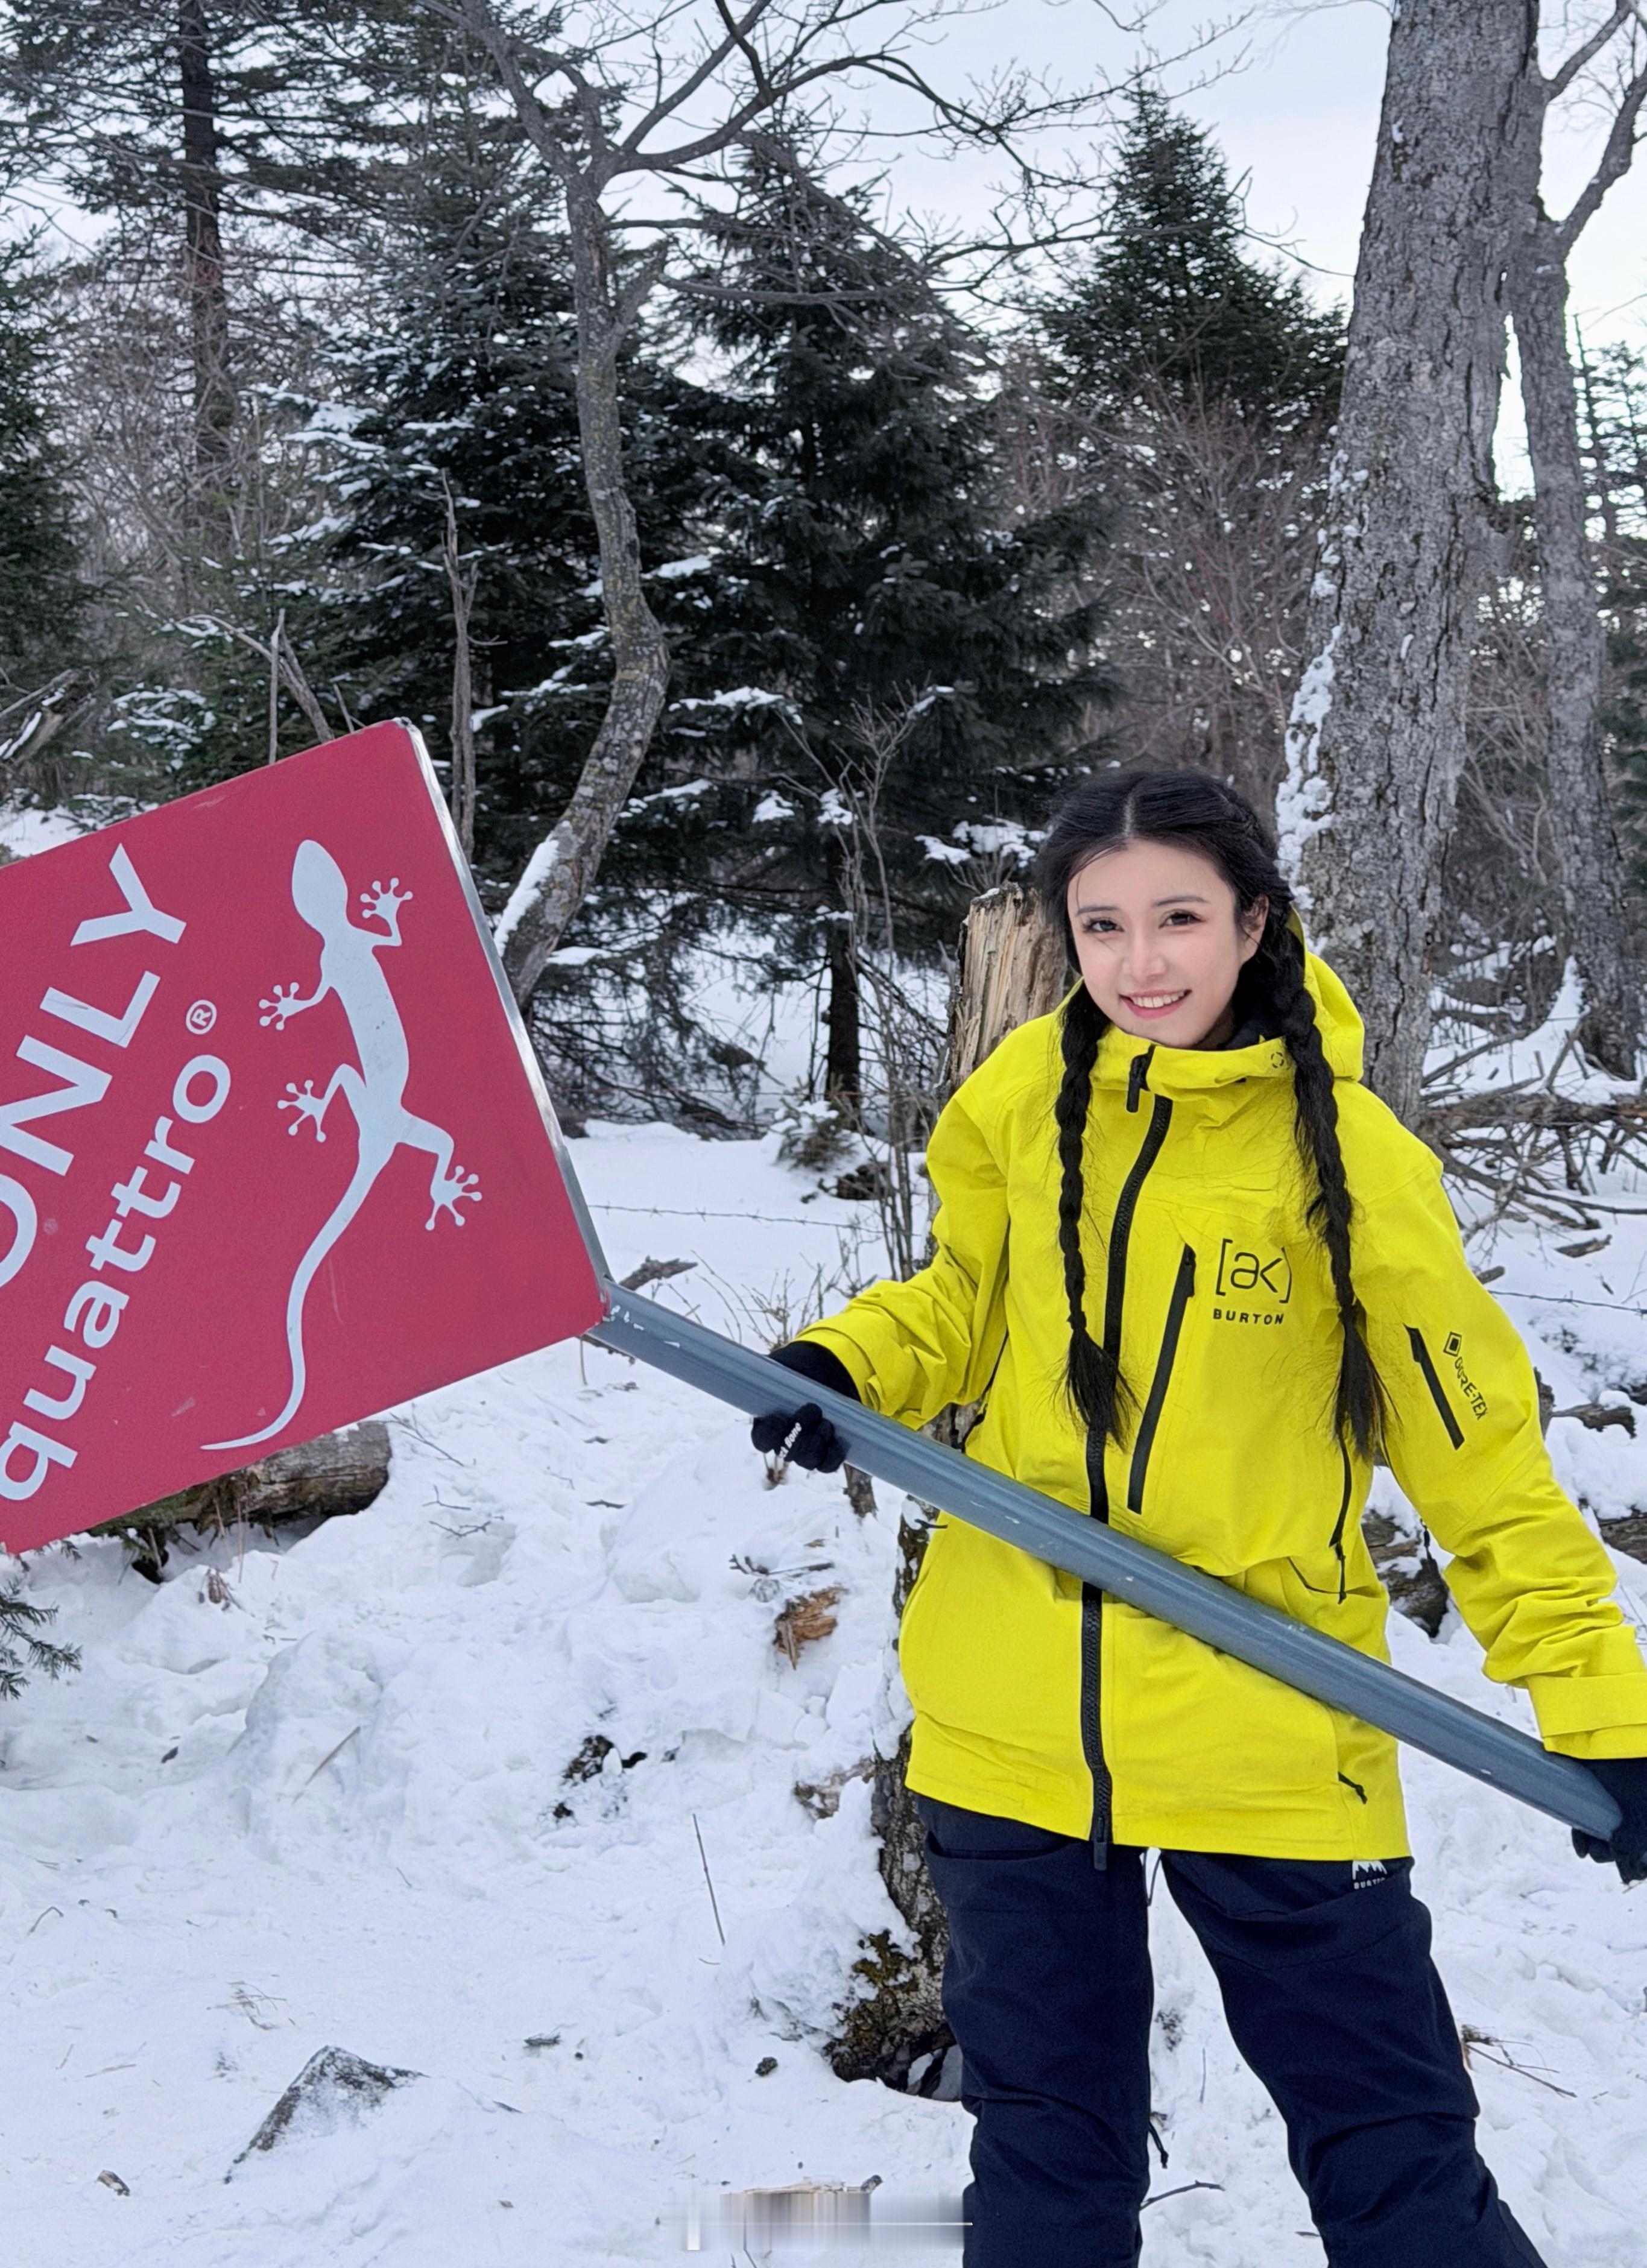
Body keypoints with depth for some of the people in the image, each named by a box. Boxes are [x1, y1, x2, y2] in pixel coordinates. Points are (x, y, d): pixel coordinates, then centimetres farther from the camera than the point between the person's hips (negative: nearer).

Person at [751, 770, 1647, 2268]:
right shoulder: (1022, 1097, -1)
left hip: (1267, 1737, -3)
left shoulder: (1348, 1154, -11)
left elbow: (1479, 1447, -6)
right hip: (1012, 1730, 3)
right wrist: (848, 1370, -5)